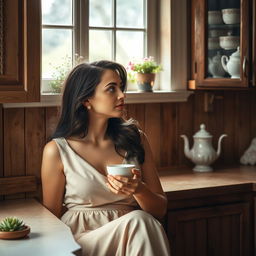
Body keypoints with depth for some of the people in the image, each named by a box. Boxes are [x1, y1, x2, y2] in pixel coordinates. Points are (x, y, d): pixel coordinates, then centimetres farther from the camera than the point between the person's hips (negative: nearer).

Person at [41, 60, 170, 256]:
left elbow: (160, 210, 9)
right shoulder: (57, 150, -1)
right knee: (137, 220, -31)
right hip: (82, 239, -3)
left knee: (142, 221, -32)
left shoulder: (136, 139, 8)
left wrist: (139, 190, -14)